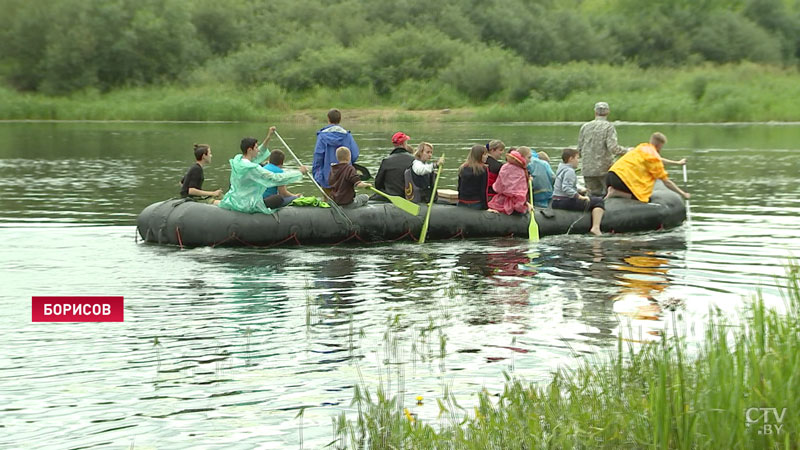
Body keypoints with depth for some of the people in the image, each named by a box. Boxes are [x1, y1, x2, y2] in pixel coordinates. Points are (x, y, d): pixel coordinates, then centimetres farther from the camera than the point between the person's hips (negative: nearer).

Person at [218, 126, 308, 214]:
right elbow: (277, 179, -24)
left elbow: (258, 156, 16)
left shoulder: (237, 159, -2)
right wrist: (300, 172, -17)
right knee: (279, 199, 9)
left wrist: (268, 137, 12)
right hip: (246, 206, -7)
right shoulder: (252, 169, -26)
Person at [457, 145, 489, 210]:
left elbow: (459, 187, 10)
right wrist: (485, 207, -6)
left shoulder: (462, 168, 6)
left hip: (462, 203, 5)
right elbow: (484, 190, -10)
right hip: (476, 204, -5)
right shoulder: (483, 169, -9)